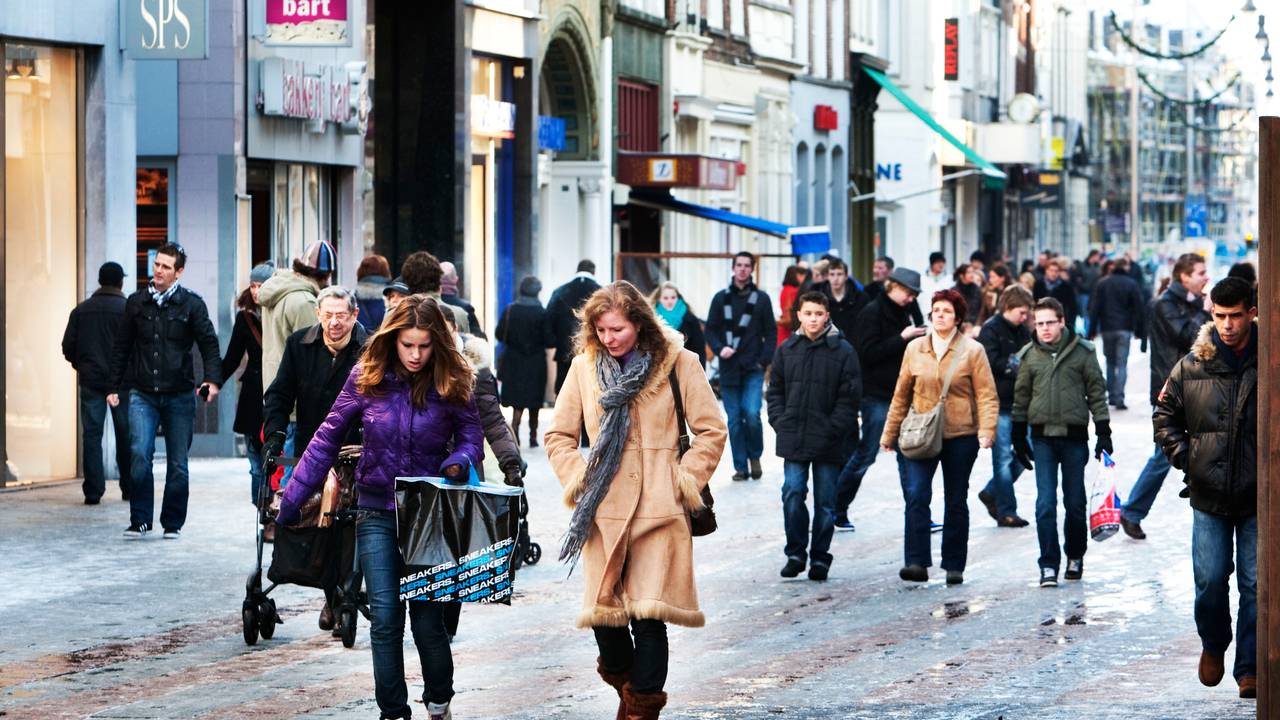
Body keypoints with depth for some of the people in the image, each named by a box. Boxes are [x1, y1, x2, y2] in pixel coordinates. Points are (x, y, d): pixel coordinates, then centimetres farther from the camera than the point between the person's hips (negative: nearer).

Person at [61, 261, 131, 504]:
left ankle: (93, 491, -6)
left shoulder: (81, 310, 5)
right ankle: (128, 488, 13)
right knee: (125, 435, 8)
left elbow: (68, 347, 4)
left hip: (90, 380, 2)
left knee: (91, 434, 2)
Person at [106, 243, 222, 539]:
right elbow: (122, 347, 14)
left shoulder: (192, 304, 1)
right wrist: (115, 387, 11)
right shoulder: (136, 302, 7)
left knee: (177, 463, 5)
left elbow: (209, 344, 0)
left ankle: (173, 523, 16)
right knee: (139, 454, -14)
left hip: (179, 395, -1)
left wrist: (213, 379, -16)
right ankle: (140, 520, -6)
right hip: (142, 395, 1)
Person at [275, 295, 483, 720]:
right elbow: (327, 441, 2)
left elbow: (471, 437, 2)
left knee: (428, 618, 1)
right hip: (377, 513, 1)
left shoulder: (450, 382, -6)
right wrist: (292, 502, 3)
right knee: (385, 619, -3)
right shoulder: (367, 378, -5)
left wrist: (459, 461, -22)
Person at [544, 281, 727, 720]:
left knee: (649, 612, -10)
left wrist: (684, 481, -2)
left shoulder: (678, 364, 0)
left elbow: (711, 432, 5)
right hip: (604, 509, 3)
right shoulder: (584, 367, 7)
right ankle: (625, 681, 30)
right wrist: (577, 479, 4)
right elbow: (559, 435, 17)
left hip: (659, 508, -2)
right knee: (602, 610, 1)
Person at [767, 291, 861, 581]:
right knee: (792, 493, -6)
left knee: (825, 501, 4)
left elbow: (850, 396, -4)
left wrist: (833, 429, -11)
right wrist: (780, 421, 0)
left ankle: (820, 557, 14)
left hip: (829, 441, -2)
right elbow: (775, 390, 14)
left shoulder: (842, 352, -3)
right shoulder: (787, 350, 8)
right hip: (794, 439, 2)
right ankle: (796, 553, 6)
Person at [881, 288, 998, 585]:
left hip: (960, 436, -1)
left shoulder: (972, 350, -2)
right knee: (916, 494, -15)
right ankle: (916, 562, -17)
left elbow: (987, 395, -5)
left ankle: (954, 565, 17)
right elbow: (902, 394, 13)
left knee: (956, 502, 8)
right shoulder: (915, 348, 6)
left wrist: (986, 430, -18)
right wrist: (890, 432, 15)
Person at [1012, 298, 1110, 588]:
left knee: (1075, 503, 8)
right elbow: (1021, 397, 12)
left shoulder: (1083, 352, -1)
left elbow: (1096, 392, 2)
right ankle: (1049, 565, -4)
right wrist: (1019, 437, 11)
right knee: (1045, 503, -6)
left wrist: (1103, 433, -1)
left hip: (1074, 436, -1)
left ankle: (1075, 557, 26)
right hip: (1043, 437, 1)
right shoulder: (1029, 355, 4)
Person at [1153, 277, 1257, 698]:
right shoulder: (1192, 366, -1)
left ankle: (1249, 669, 8)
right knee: (1210, 581, 4)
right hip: (1208, 495, 2)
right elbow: (1165, 413, 13)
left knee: (1256, 585, 0)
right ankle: (1213, 645, 31)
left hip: (1259, 497, -2)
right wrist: (1181, 455, 4)